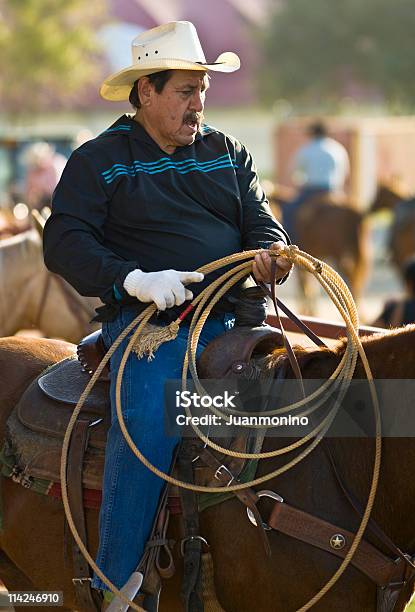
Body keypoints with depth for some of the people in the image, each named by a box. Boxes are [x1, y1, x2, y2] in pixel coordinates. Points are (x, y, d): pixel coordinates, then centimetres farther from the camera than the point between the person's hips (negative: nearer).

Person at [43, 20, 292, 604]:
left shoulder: (227, 152, 19)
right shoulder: (99, 161, 5)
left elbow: (261, 221, 16)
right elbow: (65, 243, -5)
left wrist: (270, 254, -11)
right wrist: (132, 278, -22)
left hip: (229, 318, 5)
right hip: (148, 323, -4)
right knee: (148, 424, -28)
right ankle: (114, 582, -19)